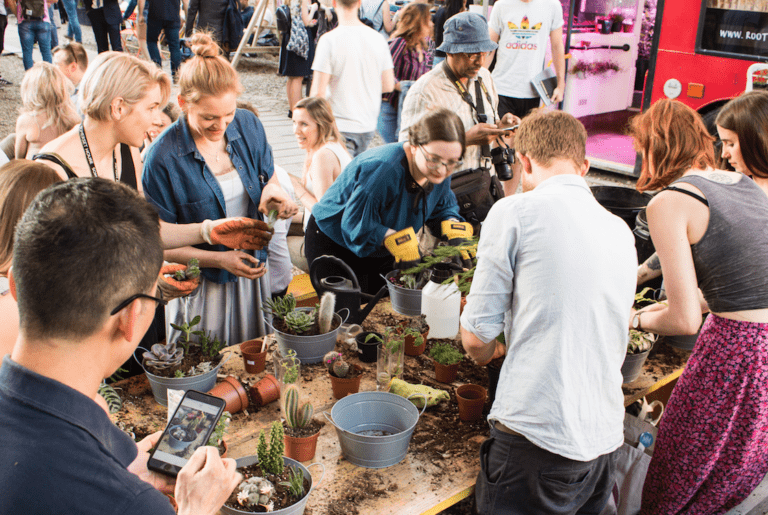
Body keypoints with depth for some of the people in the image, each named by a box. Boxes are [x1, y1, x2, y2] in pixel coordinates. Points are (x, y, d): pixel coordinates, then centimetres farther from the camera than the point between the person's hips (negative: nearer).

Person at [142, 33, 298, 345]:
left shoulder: (247, 125, -6)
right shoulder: (163, 157, -20)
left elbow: (269, 179, 9)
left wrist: (272, 191, -15)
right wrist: (219, 260, -23)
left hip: (251, 270, 5)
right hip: (199, 281, -4)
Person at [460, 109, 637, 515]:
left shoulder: (514, 212, -8)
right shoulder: (620, 231, 12)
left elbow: (476, 337, -7)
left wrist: (487, 353, 17)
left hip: (538, 437, -6)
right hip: (607, 440, 7)